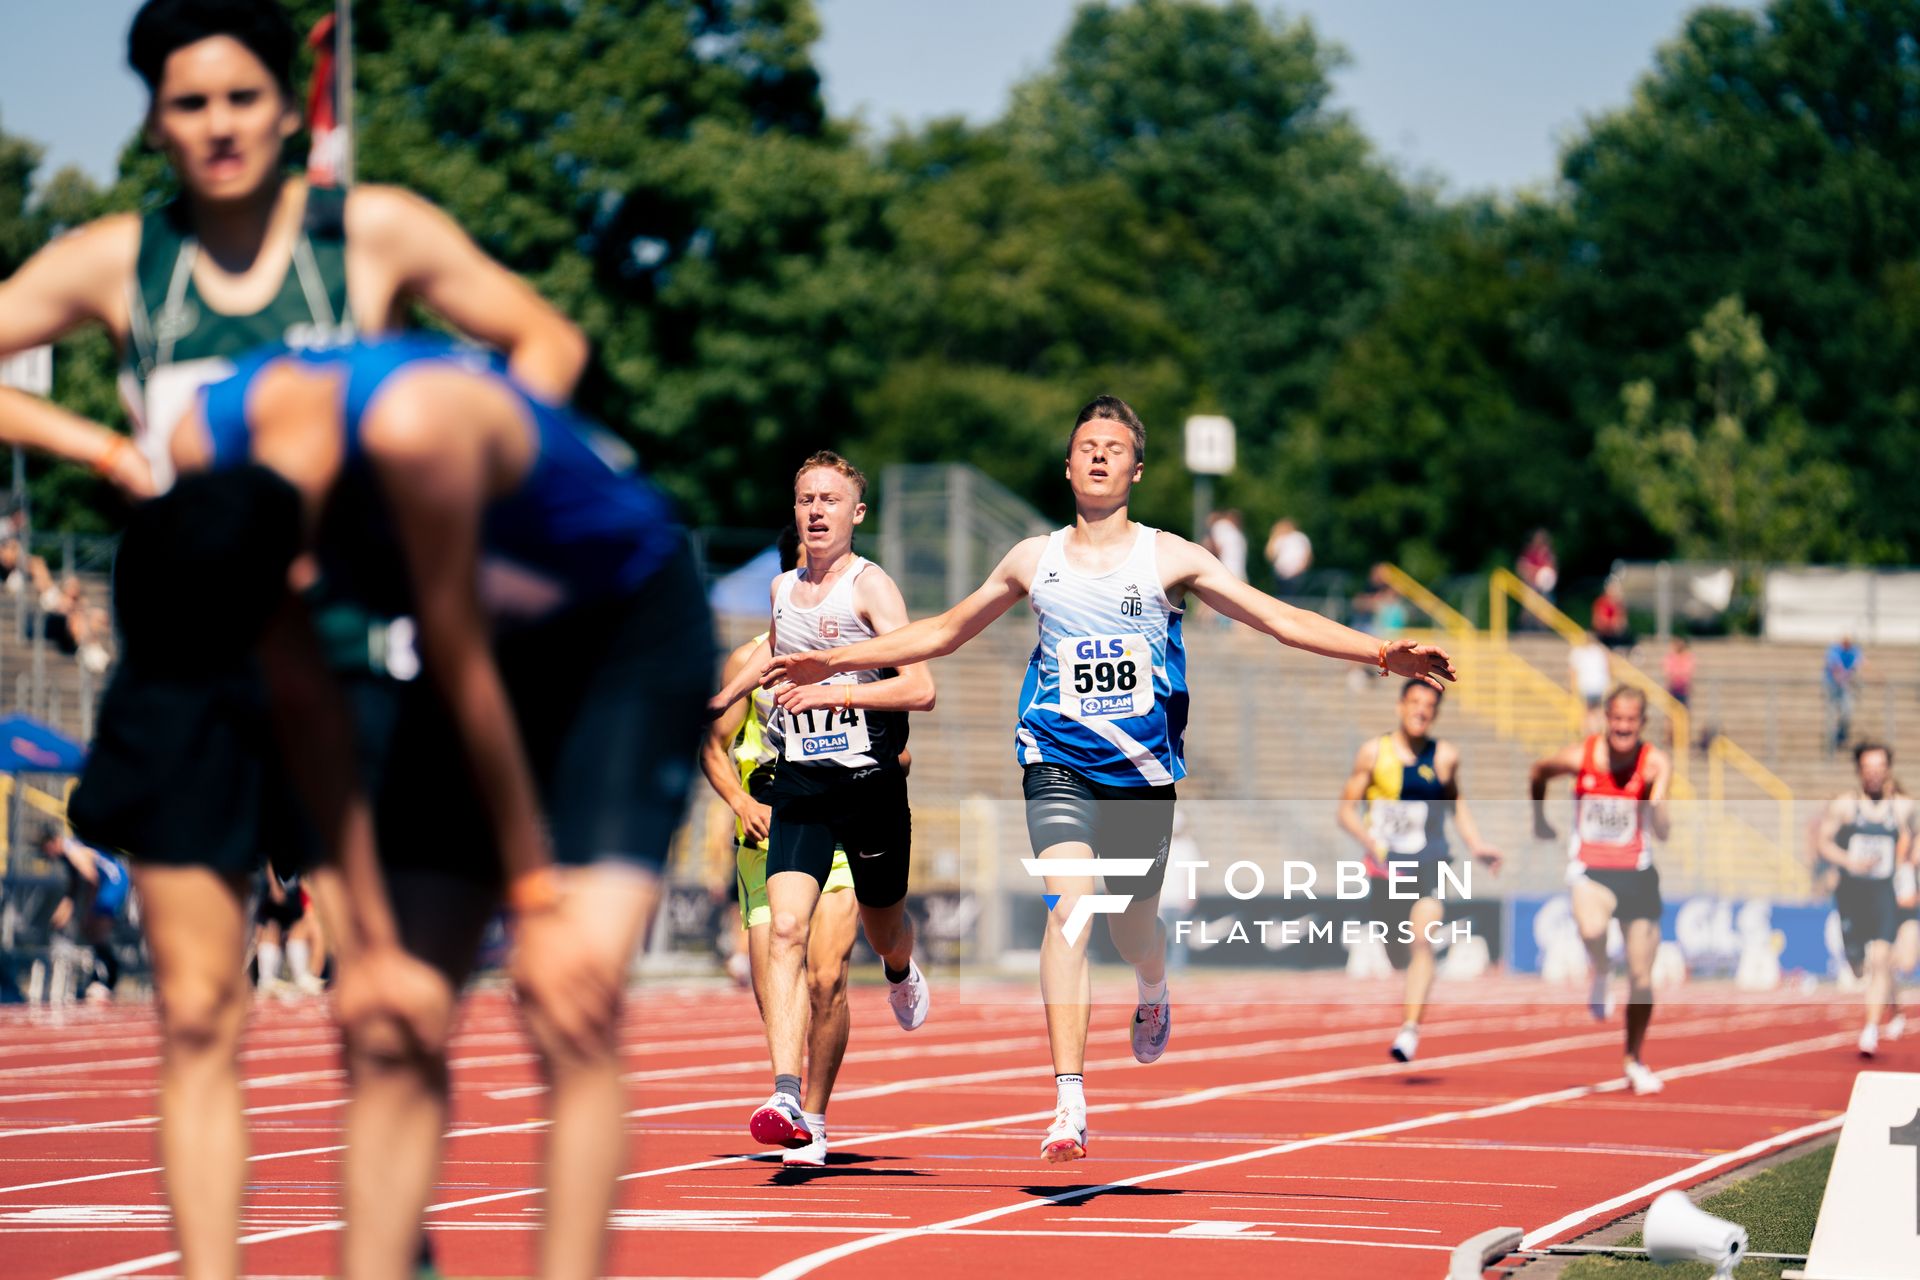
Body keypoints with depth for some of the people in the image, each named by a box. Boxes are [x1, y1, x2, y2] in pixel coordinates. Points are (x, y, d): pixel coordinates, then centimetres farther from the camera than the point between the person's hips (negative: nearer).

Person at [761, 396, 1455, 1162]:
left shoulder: (1169, 558, -1)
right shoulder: (1034, 560, 6)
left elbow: (1281, 620, -4)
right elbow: (944, 632, 18)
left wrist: (1382, 653, -15)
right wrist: (832, 664, 17)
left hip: (1144, 772, 0)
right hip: (1059, 767, 0)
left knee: (1132, 919, 14)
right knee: (1069, 906, -20)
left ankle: (1153, 996, 54)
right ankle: (1069, 1104, -25)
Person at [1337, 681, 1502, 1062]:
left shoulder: (1445, 756, 3)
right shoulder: (1374, 752, -2)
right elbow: (1347, 808, -1)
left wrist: (1477, 845, 9)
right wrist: (1370, 841, -18)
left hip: (1429, 863, -1)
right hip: (1387, 866, 1)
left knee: (1422, 941, -24)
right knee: (1397, 956, 11)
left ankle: (1411, 1028, -30)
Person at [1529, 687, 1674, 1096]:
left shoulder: (1655, 764, -14)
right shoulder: (1579, 757, -11)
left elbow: (1662, 832, -26)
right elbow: (1538, 773, 12)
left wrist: (1657, 805, -47)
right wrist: (1540, 820, 21)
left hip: (1636, 873, 1)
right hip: (1589, 870, -1)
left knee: (1641, 978, 6)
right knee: (1591, 929, -35)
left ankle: (1635, 1061, 28)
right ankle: (1601, 974, 2)